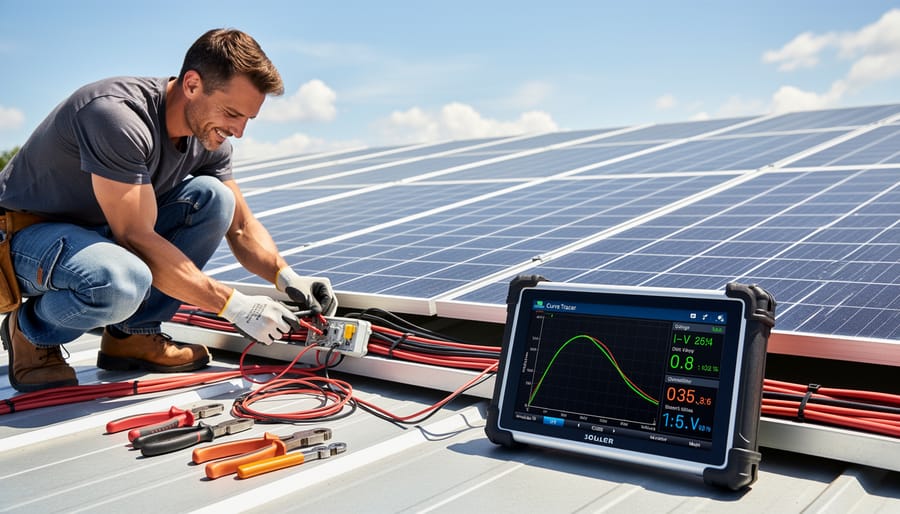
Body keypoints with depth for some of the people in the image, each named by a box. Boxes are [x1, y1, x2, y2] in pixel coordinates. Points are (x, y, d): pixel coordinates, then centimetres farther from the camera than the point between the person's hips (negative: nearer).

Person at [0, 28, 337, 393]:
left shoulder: (208, 139, -6)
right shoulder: (117, 115, -31)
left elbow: (241, 227, 2)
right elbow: (138, 240, -32)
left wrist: (287, 278, -16)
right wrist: (234, 305, -30)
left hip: (105, 233, 8)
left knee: (213, 197, -13)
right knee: (121, 281, -39)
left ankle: (133, 335, -4)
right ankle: (30, 332, -4)